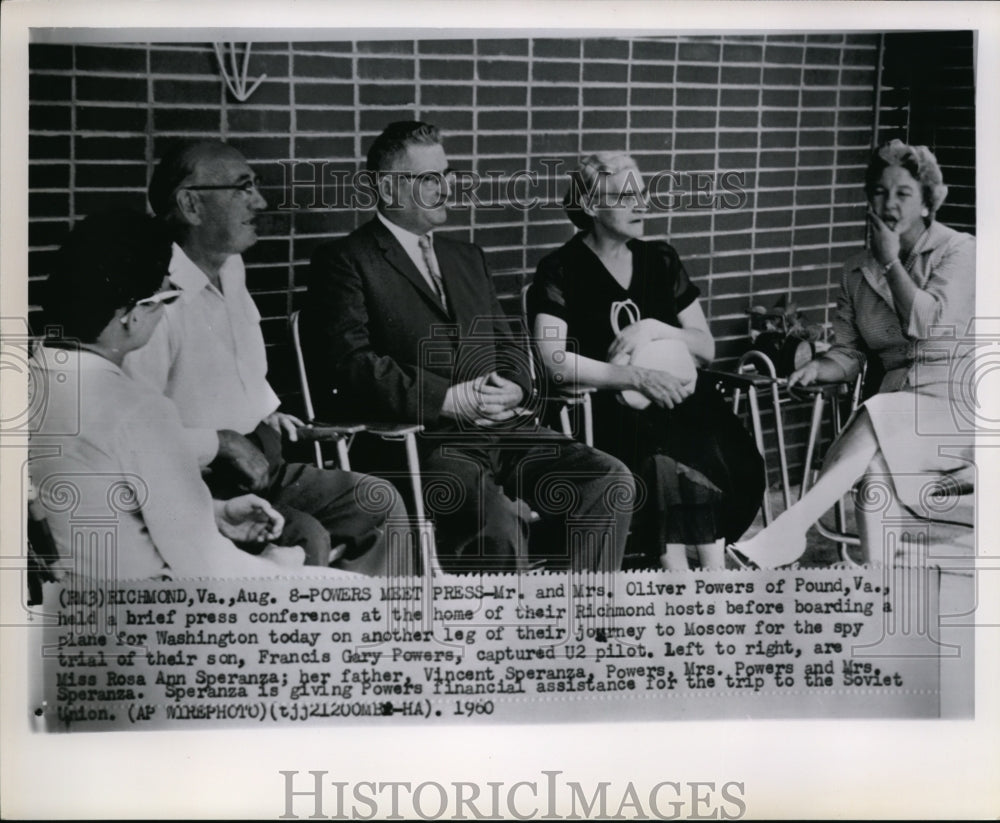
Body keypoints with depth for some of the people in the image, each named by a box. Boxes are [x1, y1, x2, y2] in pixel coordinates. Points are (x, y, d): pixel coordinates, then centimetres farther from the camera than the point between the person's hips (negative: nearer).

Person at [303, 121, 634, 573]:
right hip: (420, 443, -7)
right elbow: (350, 363, -10)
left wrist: (514, 388, 0)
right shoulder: (345, 261, 3)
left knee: (611, 483, -14)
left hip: (503, 430, 7)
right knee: (497, 520, -34)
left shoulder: (466, 257, 26)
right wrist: (446, 399, -17)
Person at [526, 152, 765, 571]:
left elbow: (706, 348, 17)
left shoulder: (660, 259, 18)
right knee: (664, 458, -34)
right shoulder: (560, 270, 3)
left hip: (675, 396, 4)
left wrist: (654, 328, -4)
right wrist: (639, 378, -22)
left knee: (714, 439, -30)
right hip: (604, 409, -4)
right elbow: (556, 361, -11)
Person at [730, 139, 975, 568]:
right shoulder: (858, 271, 13)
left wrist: (890, 262, -8)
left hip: (957, 403, -4)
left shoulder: (958, 251, -1)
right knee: (877, 481, -29)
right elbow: (848, 354, 12)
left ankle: (789, 529, -38)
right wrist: (817, 367, -11)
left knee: (879, 417, -34)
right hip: (896, 407, 4)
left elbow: (928, 323, -17)